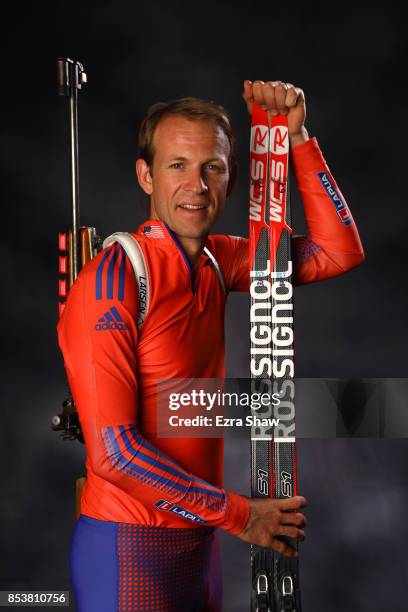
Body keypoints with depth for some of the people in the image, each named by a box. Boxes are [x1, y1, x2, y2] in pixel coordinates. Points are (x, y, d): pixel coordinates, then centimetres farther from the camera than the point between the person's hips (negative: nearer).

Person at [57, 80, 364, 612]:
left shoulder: (216, 261, 3)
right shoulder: (114, 280, -19)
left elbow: (338, 252, 7)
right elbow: (112, 450, -22)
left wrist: (295, 136, -2)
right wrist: (239, 514, -16)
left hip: (199, 538, 7)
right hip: (130, 549, -7)